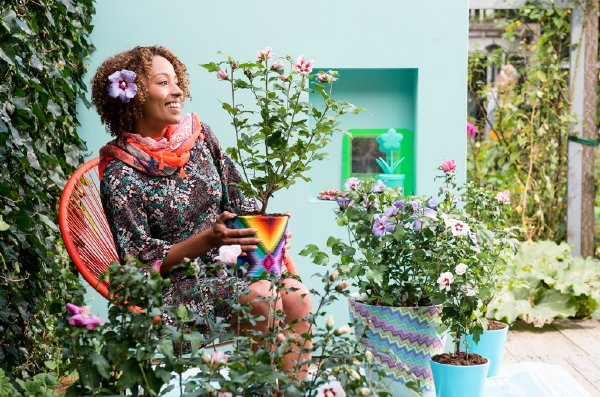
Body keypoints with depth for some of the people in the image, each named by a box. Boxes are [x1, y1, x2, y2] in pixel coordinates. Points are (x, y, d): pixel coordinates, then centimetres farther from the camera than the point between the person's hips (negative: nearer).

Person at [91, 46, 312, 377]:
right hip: (170, 285, -5)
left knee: (296, 296, -21)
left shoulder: (199, 135, 5)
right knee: (260, 298, -28)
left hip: (223, 264, 6)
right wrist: (209, 239, -25)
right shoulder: (120, 175, -12)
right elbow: (141, 260, -13)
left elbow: (237, 200, 12)